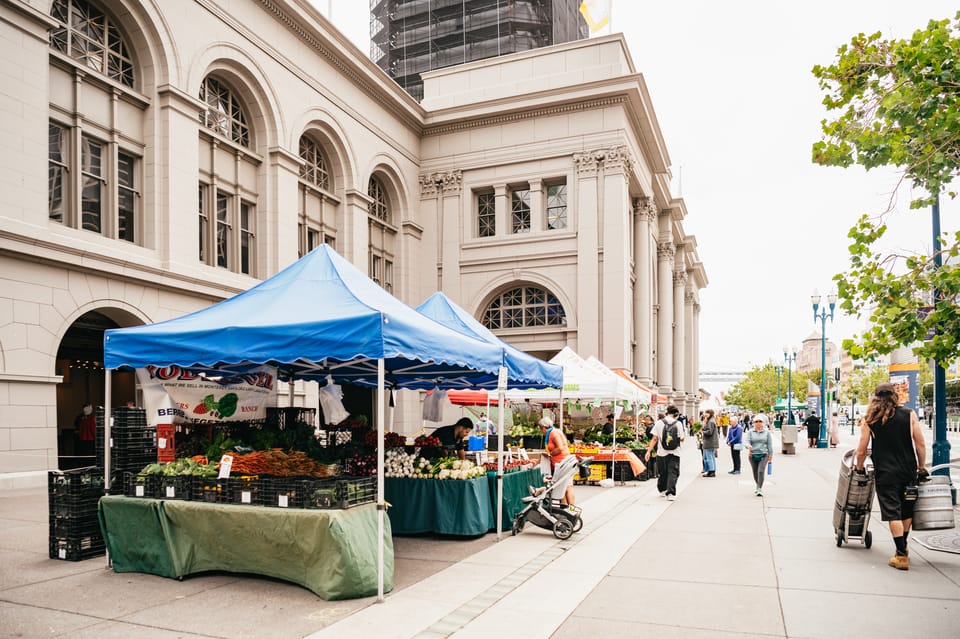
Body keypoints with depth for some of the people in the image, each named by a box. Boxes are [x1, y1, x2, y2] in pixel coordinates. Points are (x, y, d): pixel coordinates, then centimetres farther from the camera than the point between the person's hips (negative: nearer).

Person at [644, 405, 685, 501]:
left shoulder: (659, 423, -1)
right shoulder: (678, 423, -4)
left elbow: (654, 438, -4)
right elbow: (682, 439, -1)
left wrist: (649, 451, -1)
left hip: (662, 452, 2)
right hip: (674, 452, -2)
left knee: (662, 472, 17)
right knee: (672, 473, 0)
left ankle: (662, 490, 33)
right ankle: (670, 493, -10)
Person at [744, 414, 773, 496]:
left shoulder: (767, 432, 3)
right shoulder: (750, 432, 3)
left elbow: (770, 445, 5)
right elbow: (746, 441, -9)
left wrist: (770, 455, 3)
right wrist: (748, 446, -31)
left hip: (763, 455, -2)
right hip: (753, 455, 2)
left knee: (761, 471, -16)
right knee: (755, 473, 12)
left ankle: (760, 489, -15)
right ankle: (758, 486, 36)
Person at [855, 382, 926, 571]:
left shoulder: (869, 420, -3)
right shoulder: (910, 415, 0)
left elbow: (861, 450, -2)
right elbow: (920, 445, -1)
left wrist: (859, 468, 14)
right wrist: (921, 468, 10)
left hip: (885, 473, -2)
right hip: (909, 471, 2)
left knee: (893, 513, 2)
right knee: (907, 510, 18)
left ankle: (902, 555, 1)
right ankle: (903, 547, 31)